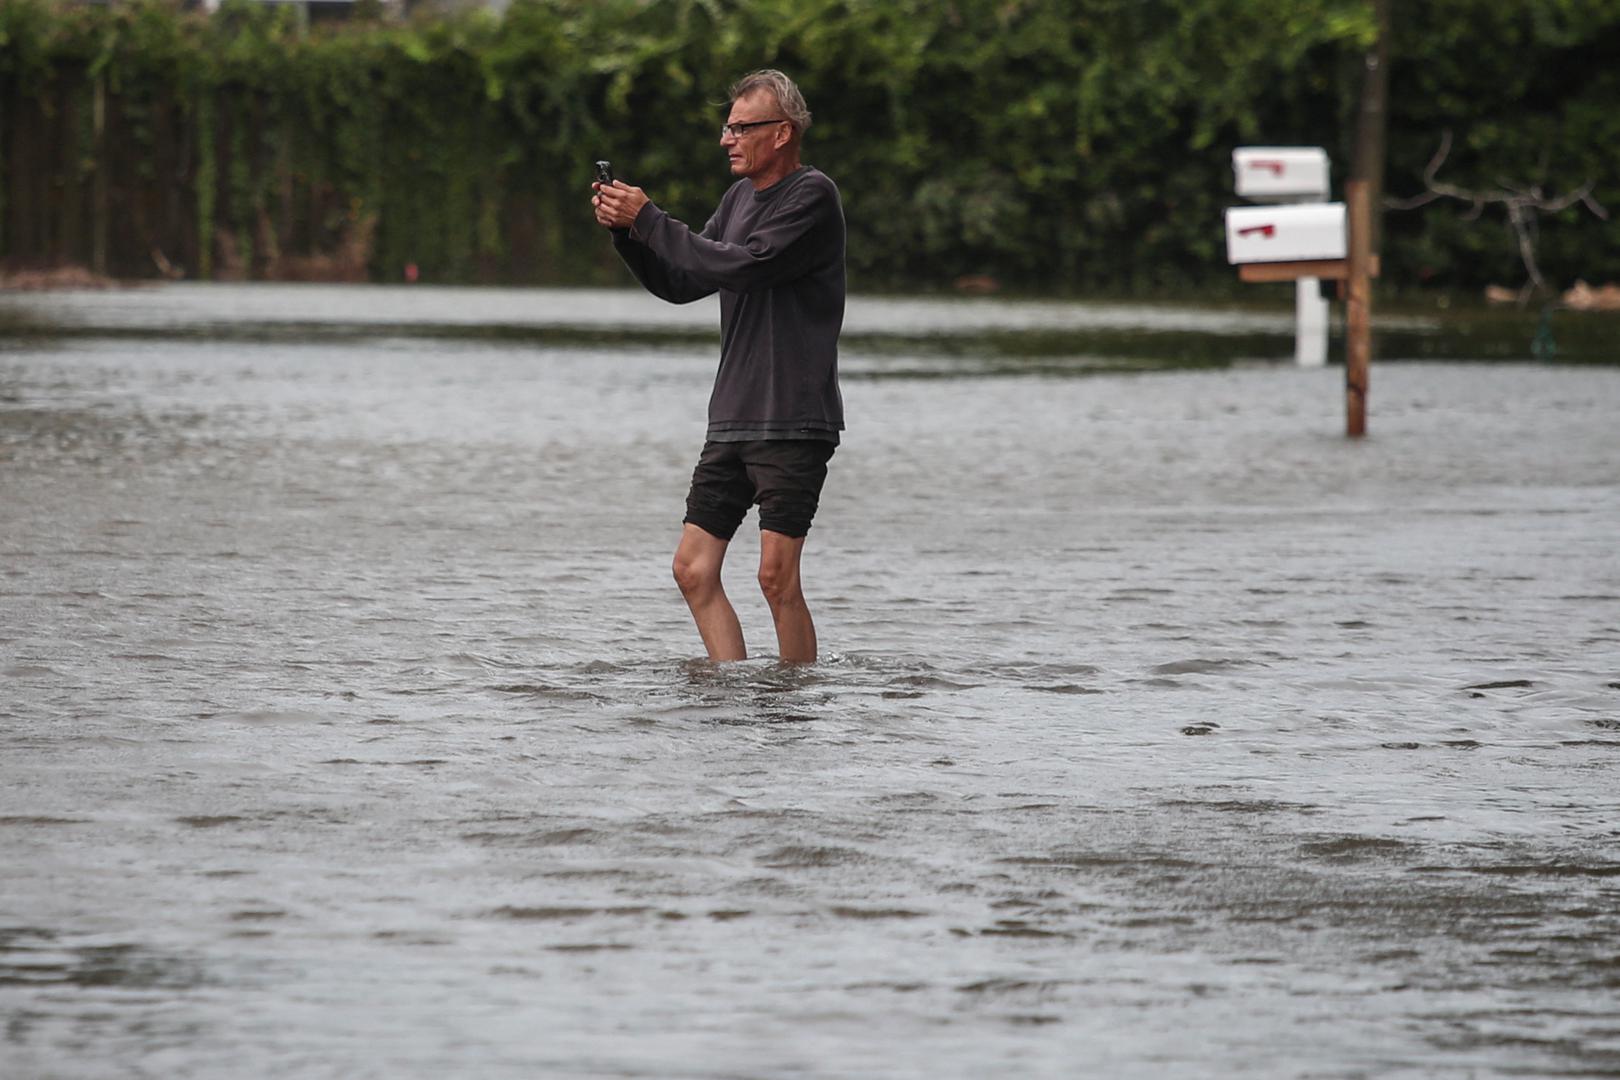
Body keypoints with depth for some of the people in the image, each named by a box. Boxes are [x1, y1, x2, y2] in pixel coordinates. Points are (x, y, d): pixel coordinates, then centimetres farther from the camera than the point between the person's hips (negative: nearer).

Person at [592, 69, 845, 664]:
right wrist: (625, 230, 2)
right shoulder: (739, 197, 18)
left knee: (777, 576, -12)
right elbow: (679, 284, 18)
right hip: (732, 420, 8)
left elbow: (739, 265, -20)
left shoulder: (812, 196, -8)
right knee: (694, 569, 2)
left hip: (793, 421, -8)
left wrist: (648, 219, -15)